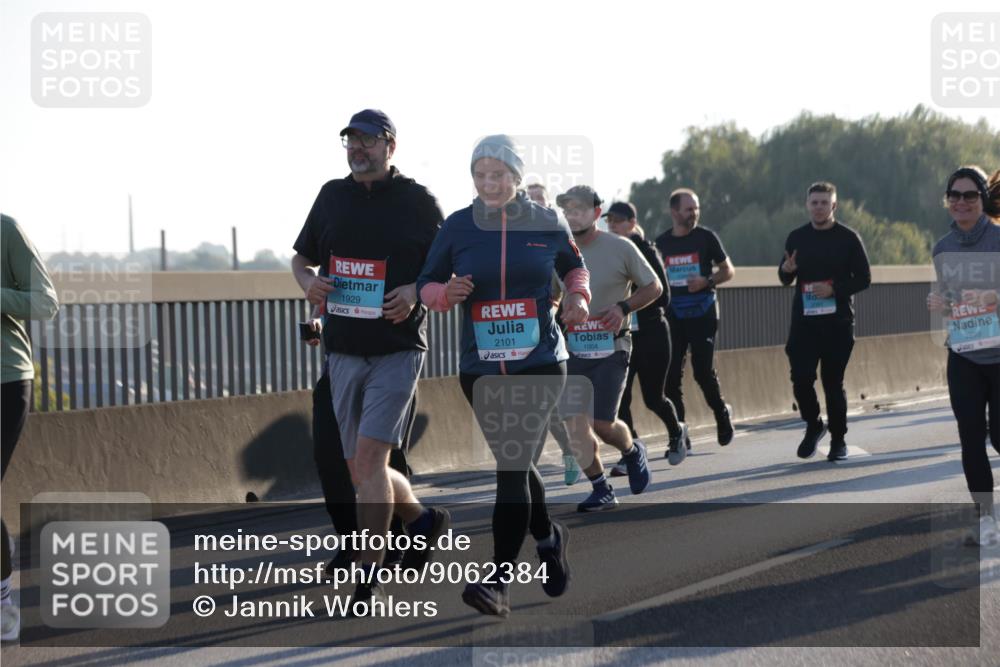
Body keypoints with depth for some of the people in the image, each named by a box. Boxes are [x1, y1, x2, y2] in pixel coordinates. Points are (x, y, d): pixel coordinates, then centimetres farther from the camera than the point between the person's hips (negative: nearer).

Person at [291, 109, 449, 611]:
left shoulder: (416, 200, 0)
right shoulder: (332, 196, 11)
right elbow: (301, 257, 20)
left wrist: (417, 291, -15)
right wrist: (308, 280, -3)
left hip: (397, 349, -5)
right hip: (343, 351, 5)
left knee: (369, 456, -15)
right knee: (359, 469, 9)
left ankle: (368, 580, -9)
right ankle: (422, 520, 36)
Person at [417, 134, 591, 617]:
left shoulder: (547, 224, 0)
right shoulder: (457, 227, 0)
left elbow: (574, 266, 19)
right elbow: (426, 284, 6)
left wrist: (578, 296, -1)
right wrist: (447, 293, -16)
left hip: (540, 365, -3)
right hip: (480, 369, 3)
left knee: (513, 465, -15)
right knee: (515, 464, 16)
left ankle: (499, 581, -17)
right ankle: (548, 538, 43)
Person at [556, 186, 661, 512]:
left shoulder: (620, 248, -5)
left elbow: (654, 287, 3)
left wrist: (624, 307, -13)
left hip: (611, 348, -3)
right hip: (573, 349, 3)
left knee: (603, 424, -8)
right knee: (574, 423, -7)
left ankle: (633, 452, 26)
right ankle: (601, 490, 8)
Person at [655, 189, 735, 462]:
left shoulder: (706, 237, 0)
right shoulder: (661, 243, 7)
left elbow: (728, 271, 4)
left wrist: (707, 281, -14)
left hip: (702, 313, -2)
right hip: (672, 315, 2)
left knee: (703, 370, -8)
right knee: (671, 375, -4)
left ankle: (721, 412, 23)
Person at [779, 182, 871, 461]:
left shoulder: (848, 238, -2)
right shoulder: (797, 237, 7)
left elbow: (864, 279, -2)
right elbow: (785, 279, 15)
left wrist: (834, 290, -17)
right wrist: (786, 270, -9)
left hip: (838, 322, -2)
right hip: (804, 321, 2)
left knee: (833, 381, 2)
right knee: (801, 378, -6)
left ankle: (838, 439, 16)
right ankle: (813, 425, 19)